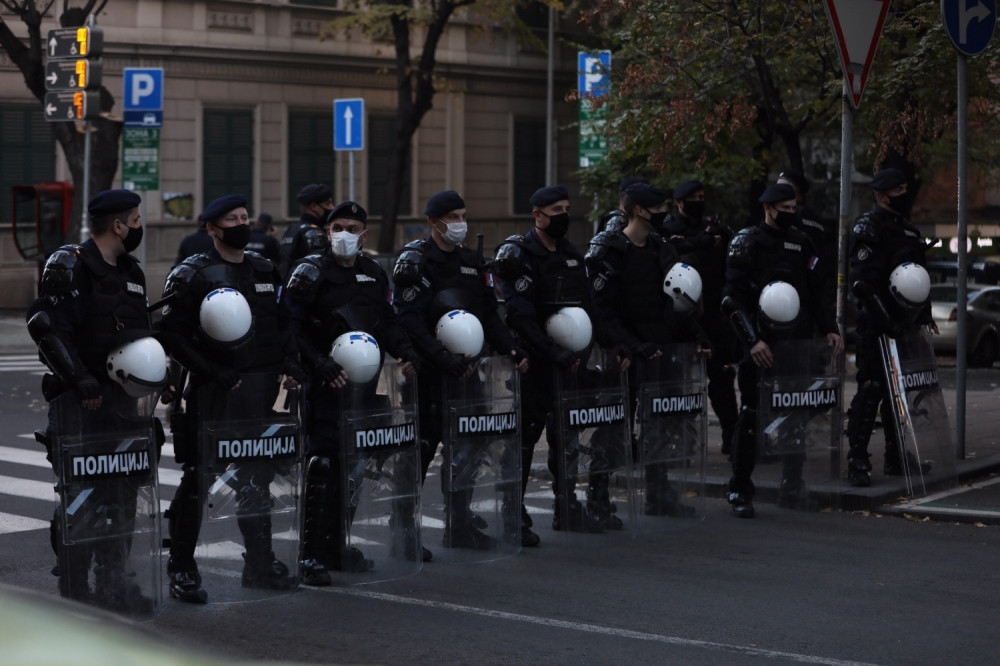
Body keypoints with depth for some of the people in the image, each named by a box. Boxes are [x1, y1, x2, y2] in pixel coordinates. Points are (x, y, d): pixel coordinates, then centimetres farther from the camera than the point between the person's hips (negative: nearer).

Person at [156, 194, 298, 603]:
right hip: (211, 394, -6)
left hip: (259, 394, 6)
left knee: (257, 477, 13)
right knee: (197, 480, -1)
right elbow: (171, 334, -13)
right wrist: (216, 373, -17)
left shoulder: (265, 270, 13)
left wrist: (282, 363, 2)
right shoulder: (192, 275, -7)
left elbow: (284, 324, 20)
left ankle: (260, 564, 25)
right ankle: (181, 570, 7)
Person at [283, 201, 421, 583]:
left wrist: (405, 351, 3)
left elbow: (387, 322, 22)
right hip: (325, 384, -6)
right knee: (323, 464, -11)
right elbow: (291, 328, -11)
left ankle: (336, 547, 22)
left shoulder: (374, 274, 14)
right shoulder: (311, 272, -5)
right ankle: (312, 555, -7)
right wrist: (320, 364, -22)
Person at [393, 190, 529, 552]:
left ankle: (460, 525, 21)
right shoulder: (415, 260, -10)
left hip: (463, 366, 7)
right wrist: (445, 359, -25)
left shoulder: (472, 260, 14)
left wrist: (511, 348, 1)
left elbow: (489, 313, 16)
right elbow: (411, 321, -18)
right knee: (422, 446, -5)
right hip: (428, 371, -7)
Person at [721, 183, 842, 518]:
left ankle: (791, 488, 16)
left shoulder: (801, 243, 14)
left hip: (798, 342, 5)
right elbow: (733, 299, -9)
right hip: (761, 345, -5)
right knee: (751, 417, -4)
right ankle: (740, 491, 3)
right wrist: (752, 340, -18)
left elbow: (816, 292, 19)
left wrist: (830, 328, 6)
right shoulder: (746, 242, -3)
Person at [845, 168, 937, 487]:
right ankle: (857, 461, -7)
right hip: (876, 324, -8)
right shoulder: (868, 226, -9)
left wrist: (924, 314, 20)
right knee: (871, 389, -9)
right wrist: (884, 317, -21)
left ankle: (896, 458, 21)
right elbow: (860, 280, -17)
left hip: (903, 324, 8)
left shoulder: (909, 230, 19)